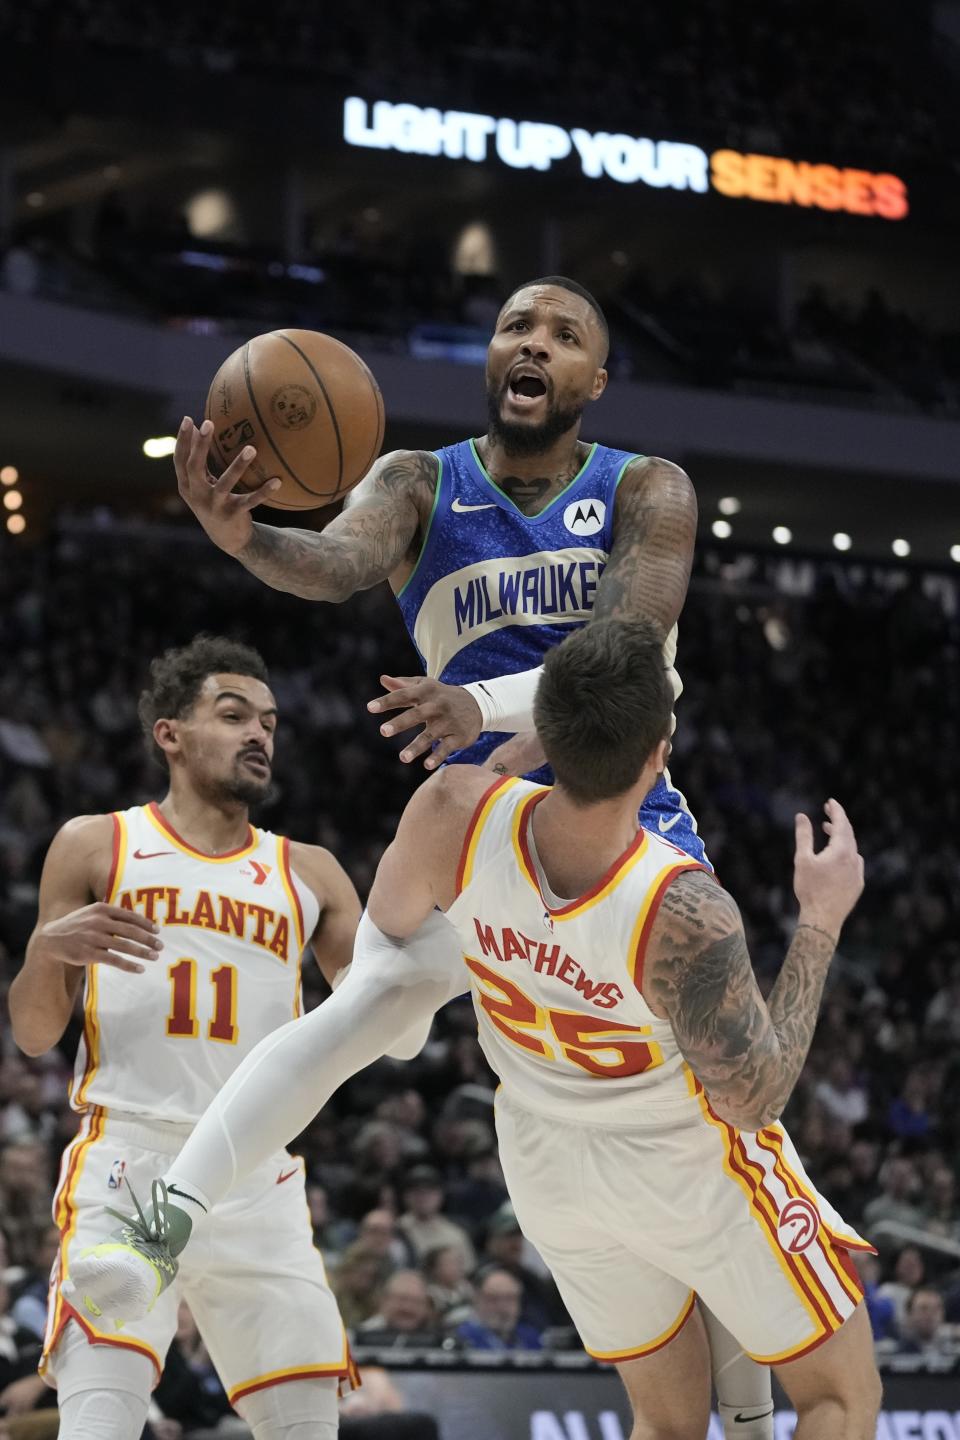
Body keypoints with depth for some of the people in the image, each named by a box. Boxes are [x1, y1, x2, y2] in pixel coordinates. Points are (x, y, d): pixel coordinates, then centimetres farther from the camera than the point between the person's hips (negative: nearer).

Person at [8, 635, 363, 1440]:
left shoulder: (307, 875, 17)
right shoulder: (96, 847, 10)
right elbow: (34, 1036, 8)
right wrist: (49, 950, -13)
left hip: (257, 1178, 4)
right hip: (127, 1161, -4)